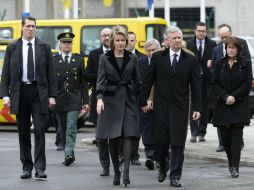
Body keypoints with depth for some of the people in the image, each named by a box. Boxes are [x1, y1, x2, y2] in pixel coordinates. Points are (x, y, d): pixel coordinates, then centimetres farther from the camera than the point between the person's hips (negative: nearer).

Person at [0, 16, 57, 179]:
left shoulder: (44, 47, 5)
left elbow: (51, 73, 4)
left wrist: (52, 95, -2)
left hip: (39, 92, -1)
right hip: (20, 91, 1)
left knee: (40, 130, -8)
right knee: (23, 132, 7)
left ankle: (40, 168, -8)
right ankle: (27, 167, 15)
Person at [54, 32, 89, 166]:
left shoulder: (79, 60, 8)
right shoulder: (53, 61, 6)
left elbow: (83, 82, 8)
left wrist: (86, 101, 3)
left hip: (74, 99, -1)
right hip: (59, 99, 1)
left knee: (71, 128, -14)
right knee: (63, 129, 7)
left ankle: (68, 154, -20)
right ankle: (69, 155, 17)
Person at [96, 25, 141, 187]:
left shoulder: (132, 58, 7)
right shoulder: (105, 59, 4)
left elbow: (137, 81, 10)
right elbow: (101, 80, -3)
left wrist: (141, 100, 6)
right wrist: (99, 98, -17)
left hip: (128, 100, 0)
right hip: (111, 100, 0)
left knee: (129, 135, -12)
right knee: (113, 137, 2)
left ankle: (126, 171, -17)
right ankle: (116, 171, 13)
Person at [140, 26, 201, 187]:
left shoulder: (190, 60, 2)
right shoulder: (158, 57, 3)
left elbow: (196, 86, 2)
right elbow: (148, 80, 6)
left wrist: (197, 108, -4)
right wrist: (143, 101, 3)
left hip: (180, 107, -1)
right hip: (161, 106, 1)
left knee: (178, 143, -3)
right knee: (162, 141, 6)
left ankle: (175, 176, 3)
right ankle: (162, 169, 28)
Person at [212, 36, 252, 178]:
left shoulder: (245, 63, 0)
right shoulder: (220, 63, 6)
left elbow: (247, 84, -3)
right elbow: (215, 83, 3)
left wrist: (234, 97, -12)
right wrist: (225, 96, -11)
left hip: (239, 105, -3)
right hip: (223, 105, 3)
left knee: (236, 135, -8)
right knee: (225, 135, 4)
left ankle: (235, 166, -10)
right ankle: (231, 161, 23)